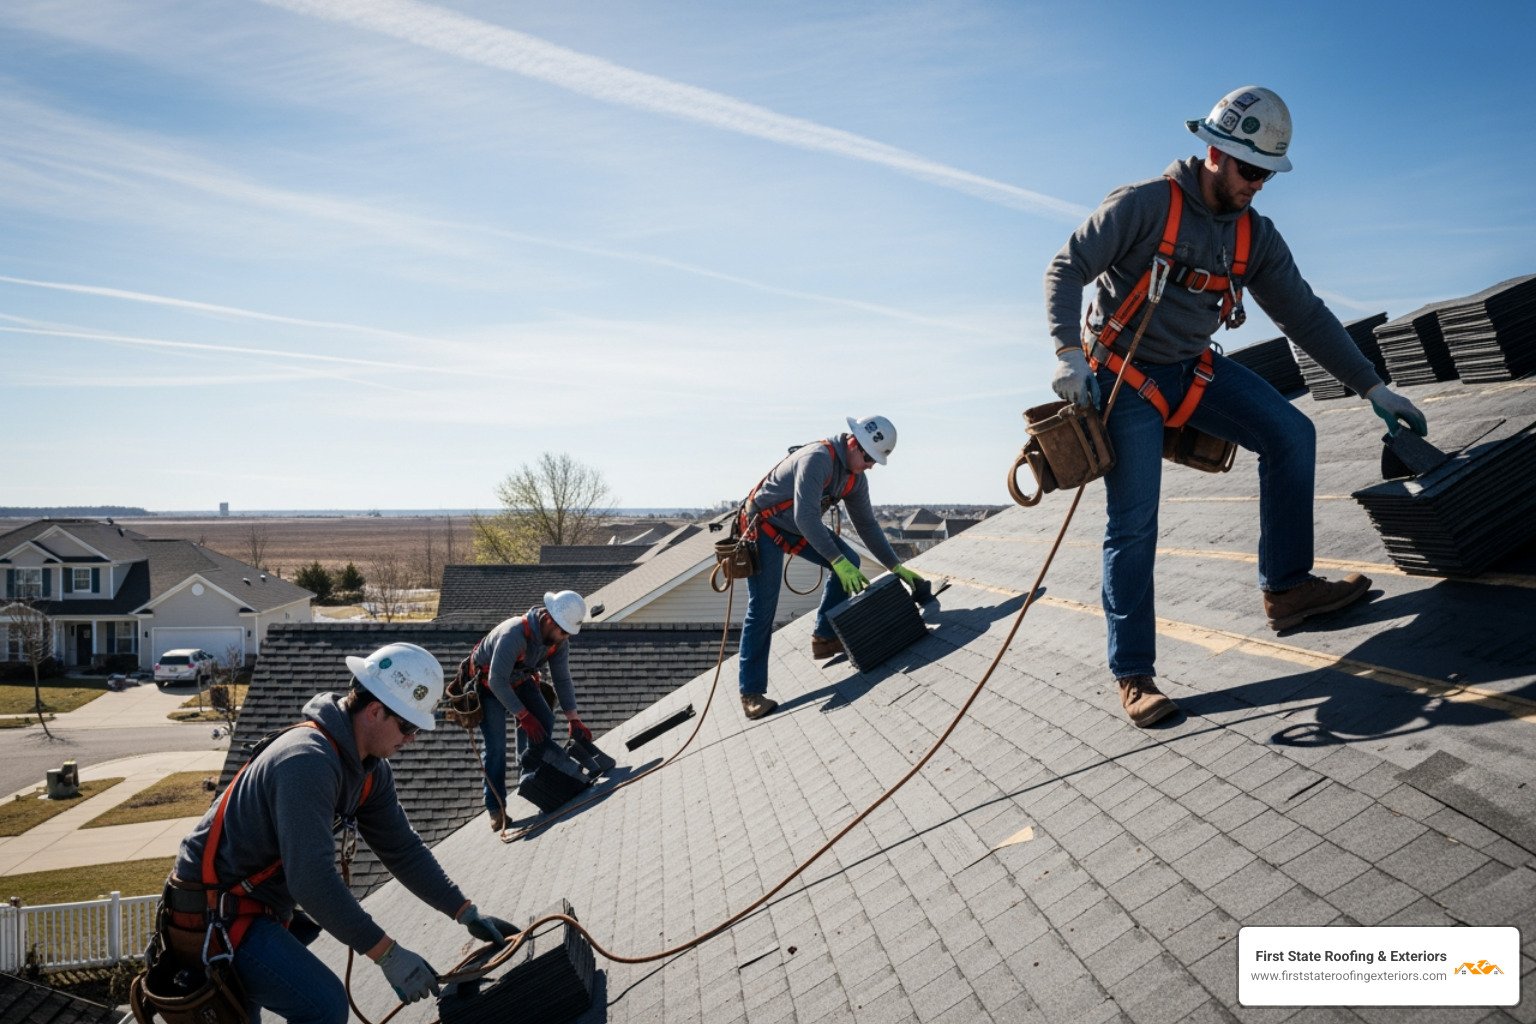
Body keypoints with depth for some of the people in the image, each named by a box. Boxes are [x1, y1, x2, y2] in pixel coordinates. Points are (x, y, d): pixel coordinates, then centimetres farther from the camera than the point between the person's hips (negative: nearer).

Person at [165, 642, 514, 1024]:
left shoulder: (371, 769, -1)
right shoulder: (308, 762, -31)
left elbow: (403, 849, 4)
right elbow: (312, 877, -37)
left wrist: (466, 913, -2)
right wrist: (388, 954, -34)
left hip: (255, 898, 10)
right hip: (212, 911, -10)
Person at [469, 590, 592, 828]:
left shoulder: (559, 641, -18)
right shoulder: (514, 634, -40)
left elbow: (562, 680, -9)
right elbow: (497, 681, -36)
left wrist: (573, 719, -15)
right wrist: (524, 716, -33)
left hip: (520, 680, 6)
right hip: (487, 683, -6)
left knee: (545, 721, -11)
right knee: (496, 745, -15)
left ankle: (531, 772, 11)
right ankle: (496, 808, -7)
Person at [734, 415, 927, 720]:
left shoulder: (856, 478, -2)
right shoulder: (818, 458, -30)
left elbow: (866, 525, 5)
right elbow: (806, 517, -35)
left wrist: (896, 566, 0)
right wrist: (837, 561, -37)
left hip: (799, 527, 8)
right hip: (763, 526, -8)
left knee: (849, 562, -4)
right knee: (762, 611, -10)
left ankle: (823, 637, 7)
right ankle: (751, 692, -3)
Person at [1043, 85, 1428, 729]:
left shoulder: (1256, 236, 2)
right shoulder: (1144, 206, -16)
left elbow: (1305, 315, 4)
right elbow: (1066, 270, -15)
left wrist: (1370, 387, 1)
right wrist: (1069, 353, -29)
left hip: (1195, 368, 6)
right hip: (1124, 376, -6)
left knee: (1291, 434, -8)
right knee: (1134, 525, -10)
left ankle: (1285, 587, 4)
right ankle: (1133, 675, -1)